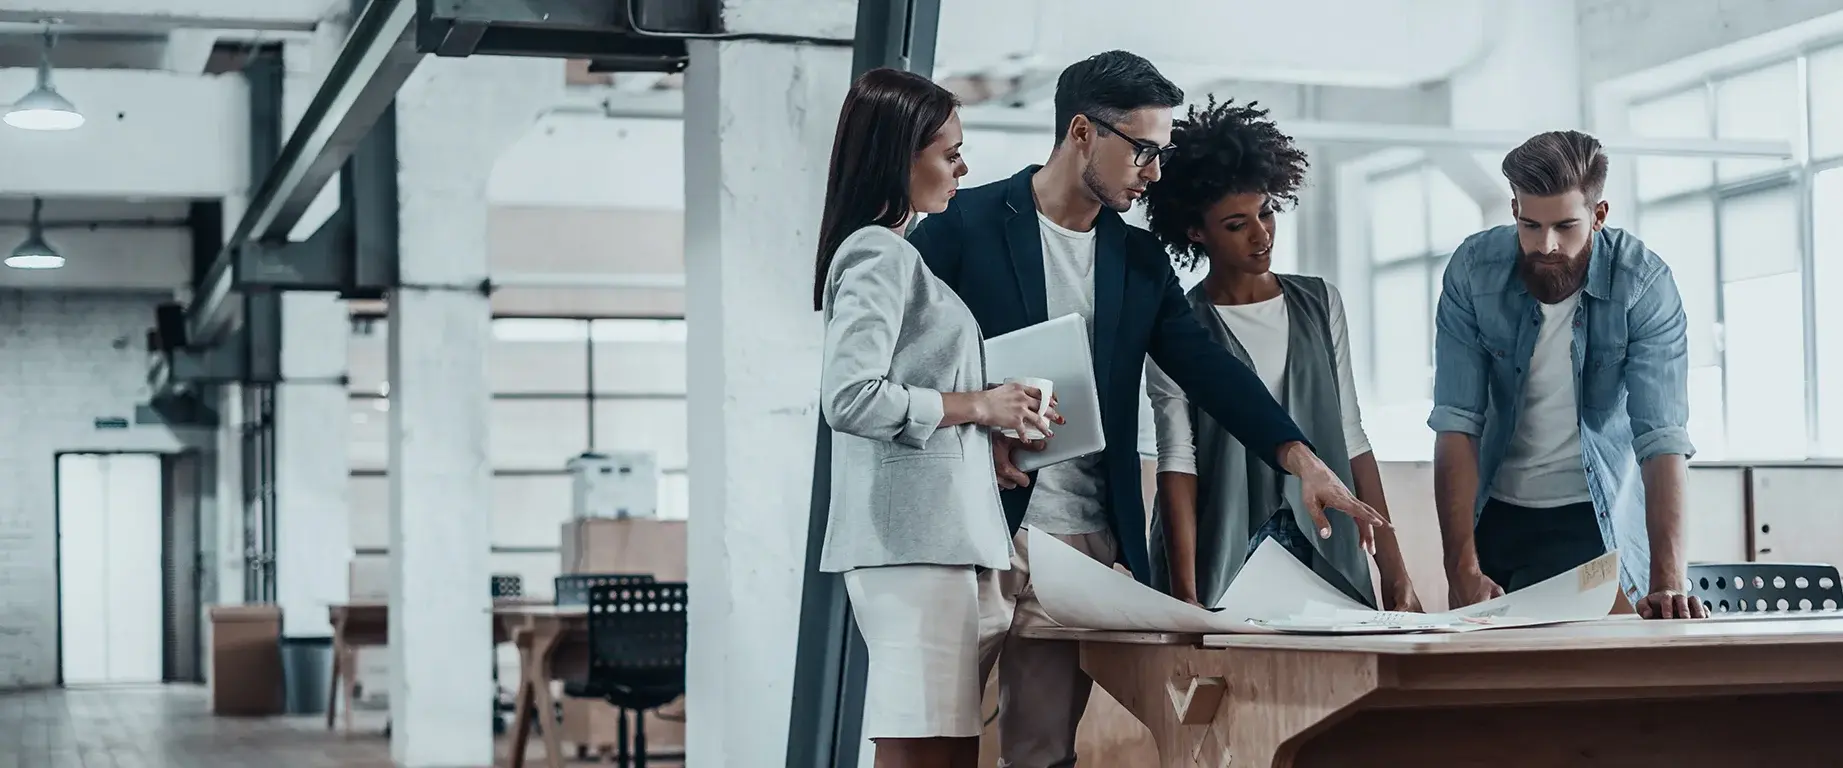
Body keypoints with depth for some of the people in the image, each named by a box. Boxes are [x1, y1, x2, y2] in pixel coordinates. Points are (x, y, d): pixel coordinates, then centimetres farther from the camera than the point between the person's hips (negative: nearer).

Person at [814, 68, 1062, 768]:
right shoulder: (877, 255, -8)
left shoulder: (906, 255, 22)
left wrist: (993, 427, 13)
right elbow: (850, 397, -20)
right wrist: (976, 407, -12)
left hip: (949, 536, 10)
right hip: (909, 541, -10)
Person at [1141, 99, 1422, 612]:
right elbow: (1177, 460, -7)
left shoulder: (1320, 305, 12)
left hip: (1327, 564, 3)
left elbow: (1351, 439, 12)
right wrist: (1186, 598, -17)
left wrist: (1394, 571, 7)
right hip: (1221, 565, -3)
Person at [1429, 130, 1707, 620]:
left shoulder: (1645, 283, -19)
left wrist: (1667, 581, -37)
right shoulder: (1473, 271, -14)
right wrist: (1463, 570, -26)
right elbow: (1456, 423, -16)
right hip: (1496, 509, 2)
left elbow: (1663, 438, -25)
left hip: (1598, 519, -2)